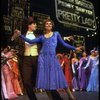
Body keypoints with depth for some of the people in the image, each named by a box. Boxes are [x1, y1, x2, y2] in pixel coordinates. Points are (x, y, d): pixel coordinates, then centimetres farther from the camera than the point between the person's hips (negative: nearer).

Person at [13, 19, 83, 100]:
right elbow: (31, 41, 7)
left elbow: (64, 44, 14)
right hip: (43, 58, 2)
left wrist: (74, 48, 9)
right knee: (45, 76, -4)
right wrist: (20, 35, 2)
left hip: (53, 57, -1)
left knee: (57, 76, -7)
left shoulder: (56, 34, 15)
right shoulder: (42, 37, 15)